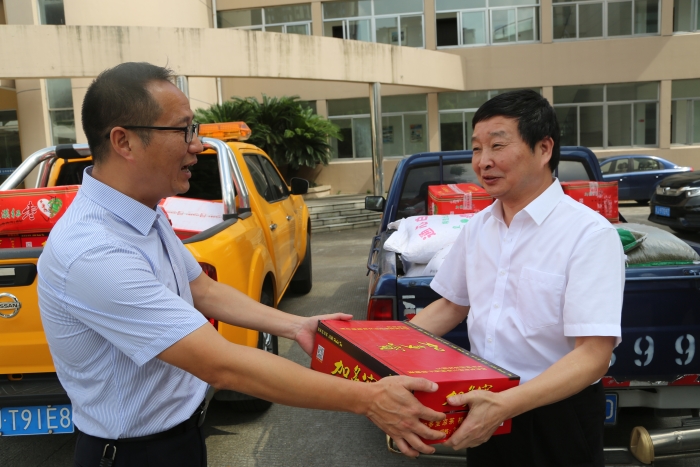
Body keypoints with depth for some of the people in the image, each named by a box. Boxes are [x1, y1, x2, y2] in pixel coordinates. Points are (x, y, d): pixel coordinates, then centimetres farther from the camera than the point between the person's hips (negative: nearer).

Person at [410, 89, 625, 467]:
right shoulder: (476, 228, 1)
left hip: (558, 419, -5)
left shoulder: (590, 234, -18)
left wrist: (505, 405, -34)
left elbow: (593, 355, -23)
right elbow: (452, 305, 11)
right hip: (483, 409, 6)